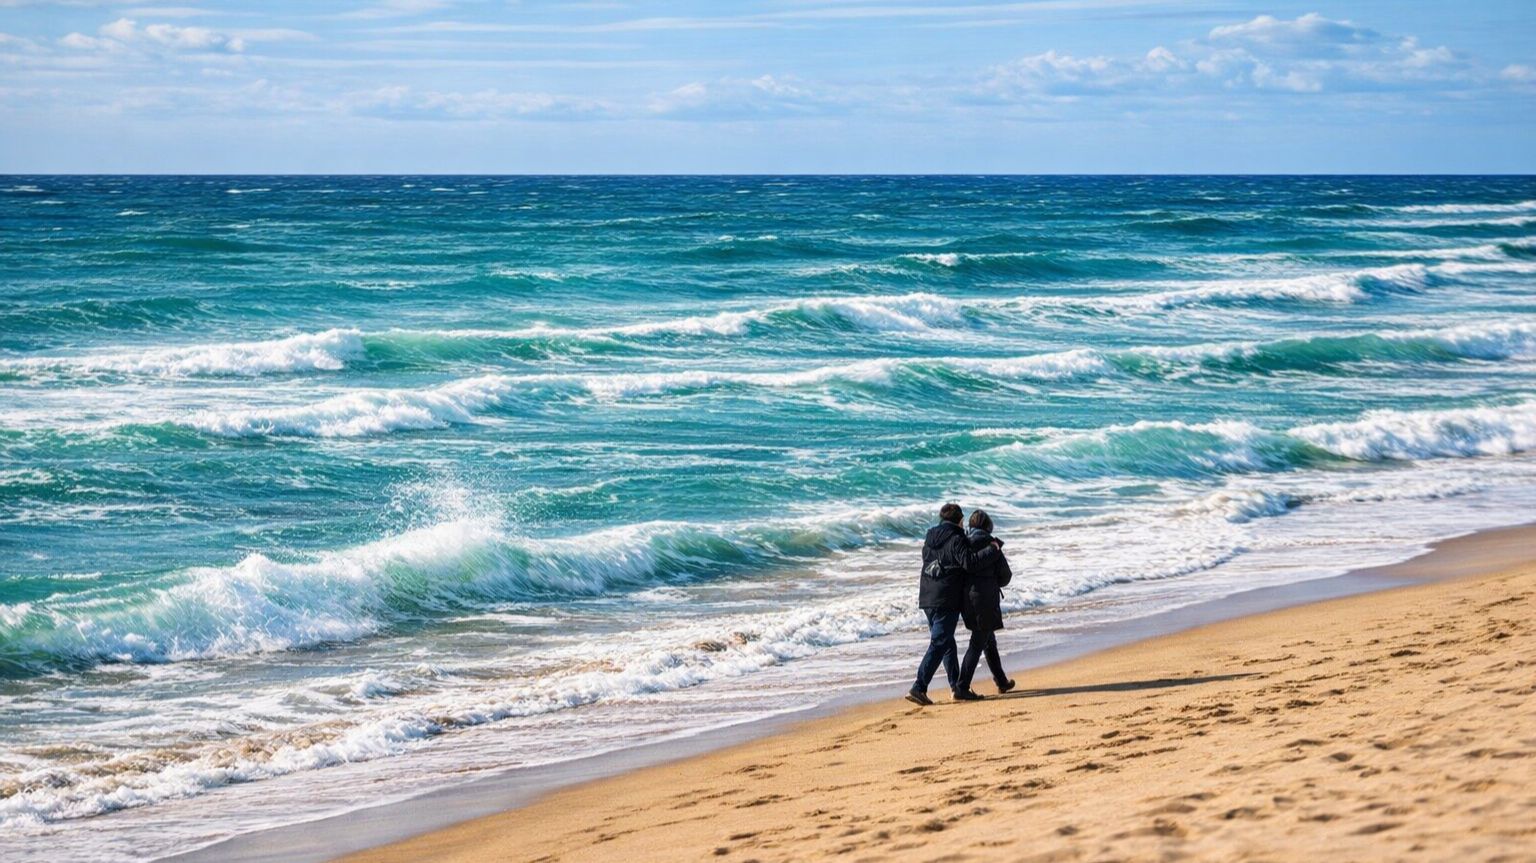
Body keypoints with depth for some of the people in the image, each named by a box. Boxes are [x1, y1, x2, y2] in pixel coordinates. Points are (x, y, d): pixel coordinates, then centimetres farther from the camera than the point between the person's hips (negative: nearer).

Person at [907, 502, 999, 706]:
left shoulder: (930, 538, 12)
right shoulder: (956, 540, -11)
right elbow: (970, 562, -23)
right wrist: (992, 550, -13)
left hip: (927, 598, 8)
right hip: (947, 601, -8)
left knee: (947, 643, 17)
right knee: (939, 644, -8)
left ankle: (957, 687, 21)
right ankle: (918, 688, -16)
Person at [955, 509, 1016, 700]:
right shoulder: (989, 543, -8)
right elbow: (1005, 575, -3)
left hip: (966, 597, 6)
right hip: (985, 598, -6)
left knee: (989, 640, 20)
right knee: (978, 643, -4)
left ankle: (1002, 682, 33)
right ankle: (962, 687, -13)